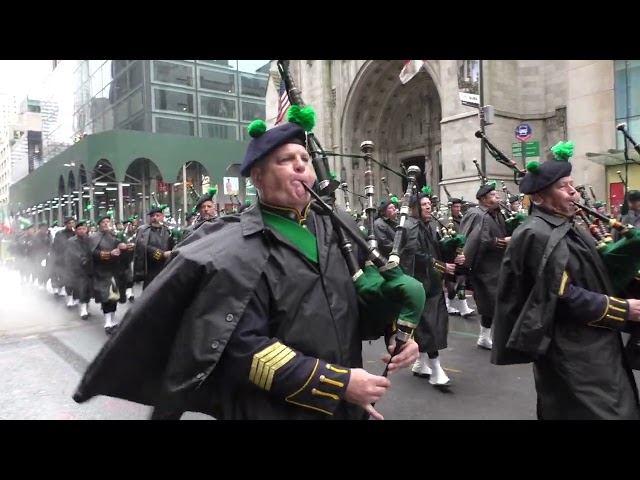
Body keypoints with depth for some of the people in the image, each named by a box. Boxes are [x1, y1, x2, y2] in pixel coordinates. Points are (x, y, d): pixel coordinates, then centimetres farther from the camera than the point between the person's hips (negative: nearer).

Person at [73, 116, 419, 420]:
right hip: (279, 410, -6)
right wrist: (338, 383, -22)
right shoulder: (239, 253, -17)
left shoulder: (336, 227, 2)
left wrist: (397, 330, -7)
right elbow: (244, 349, -23)